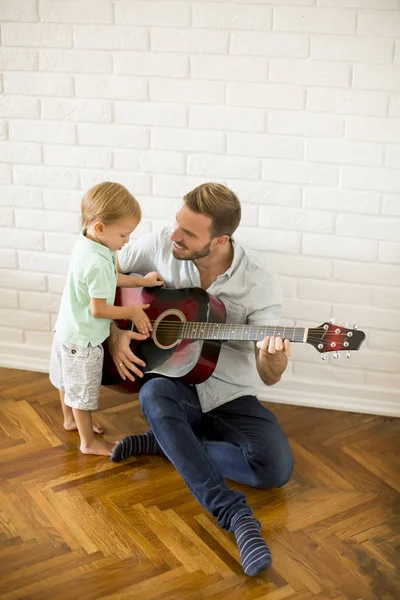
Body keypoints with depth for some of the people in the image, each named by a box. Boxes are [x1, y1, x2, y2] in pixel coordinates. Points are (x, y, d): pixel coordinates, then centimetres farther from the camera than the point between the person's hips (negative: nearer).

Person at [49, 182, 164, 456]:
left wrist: (142, 281, 8)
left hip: (68, 331, 10)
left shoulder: (88, 245, -2)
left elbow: (111, 278, 13)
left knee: (69, 380, 29)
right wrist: (133, 311, -14)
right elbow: (98, 309, -27)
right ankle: (89, 442, 25)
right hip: (83, 339, -10)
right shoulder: (98, 263, -33)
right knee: (83, 391, 8)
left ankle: (71, 419, 51)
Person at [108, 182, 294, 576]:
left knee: (277, 468, -23)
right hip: (174, 383, 1)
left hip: (230, 396, -1)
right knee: (154, 395, -36)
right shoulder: (162, 246, -9)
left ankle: (165, 443, -7)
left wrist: (272, 360, -37)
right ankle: (234, 513, -34)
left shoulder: (258, 284, -15)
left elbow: (269, 377, -12)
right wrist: (115, 334, -8)